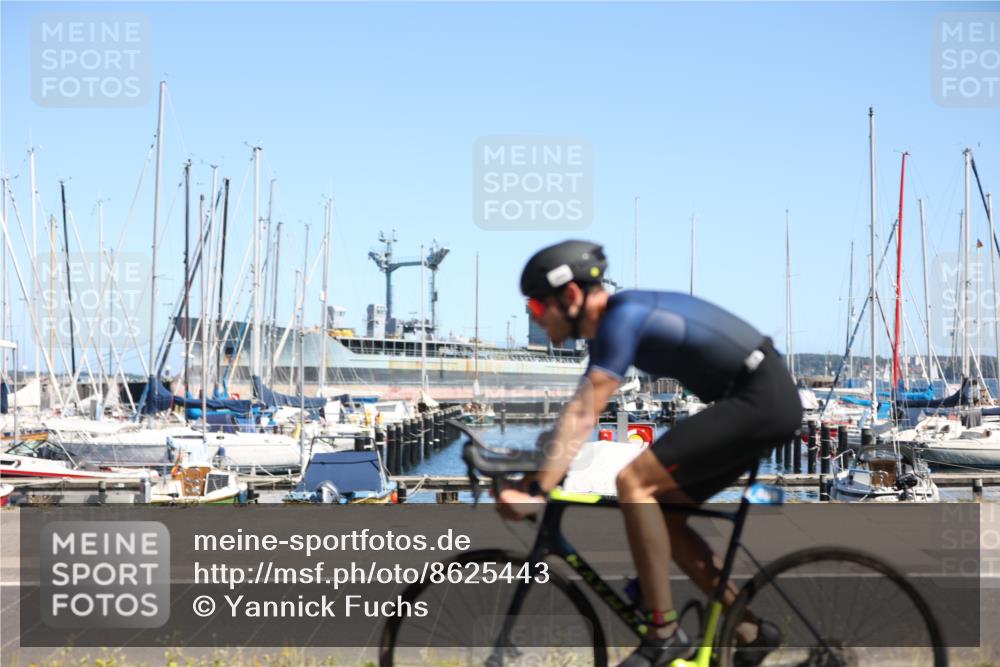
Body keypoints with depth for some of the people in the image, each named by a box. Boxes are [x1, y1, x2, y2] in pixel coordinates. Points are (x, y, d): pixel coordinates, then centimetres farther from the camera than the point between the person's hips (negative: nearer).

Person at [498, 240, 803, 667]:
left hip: (760, 401, -10)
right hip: (765, 403, 10)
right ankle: (752, 631, 14)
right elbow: (577, 414, 15)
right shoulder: (608, 326, 12)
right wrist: (534, 473, 11)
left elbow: (583, 417, -25)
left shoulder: (622, 318, -18)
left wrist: (538, 491, -29)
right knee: (660, 512, 9)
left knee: (634, 483, -16)